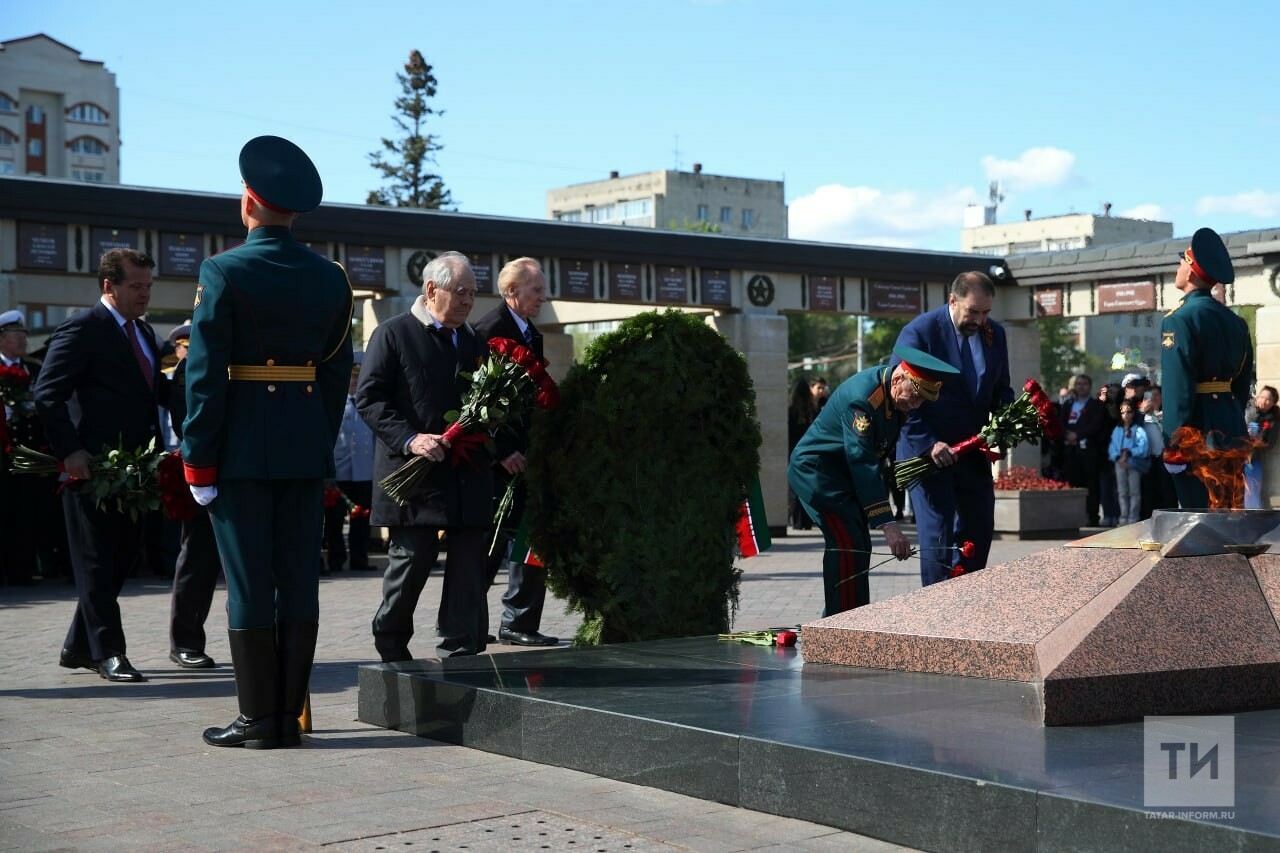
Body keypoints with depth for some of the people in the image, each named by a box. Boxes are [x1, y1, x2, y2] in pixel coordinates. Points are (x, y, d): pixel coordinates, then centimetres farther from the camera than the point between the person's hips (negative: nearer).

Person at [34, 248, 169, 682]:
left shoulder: (143, 333, 17)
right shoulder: (82, 329, -9)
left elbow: (158, 392, 21)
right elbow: (48, 393, -14)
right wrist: (70, 451, -20)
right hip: (95, 467, -8)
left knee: (122, 556, 12)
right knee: (97, 560, -1)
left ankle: (79, 647, 23)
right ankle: (107, 652, 5)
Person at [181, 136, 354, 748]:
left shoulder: (224, 272, -9)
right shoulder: (331, 277, 6)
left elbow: (206, 372, -11)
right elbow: (338, 372, 9)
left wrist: (198, 460, -7)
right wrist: (323, 444, 16)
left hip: (241, 445, -4)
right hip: (306, 447, 5)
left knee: (249, 583, 0)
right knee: (299, 578, 7)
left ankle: (259, 719, 4)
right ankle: (289, 715, 11)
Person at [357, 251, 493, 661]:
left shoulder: (474, 342, 18)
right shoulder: (393, 333, -1)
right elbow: (368, 398, -6)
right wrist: (409, 439, -18)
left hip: (469, 478, 5)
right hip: (415, 474, -5)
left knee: (469, 570, 2)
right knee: (409, 566, 0)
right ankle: (391, 650, 20)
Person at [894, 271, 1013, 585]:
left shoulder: (995, 333, 5)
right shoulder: (919, 332, -14)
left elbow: (1001, 390, 14)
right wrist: (928, 444, -24)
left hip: (974, 451, 6)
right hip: (927, 453, -6)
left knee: (980, 530, 8)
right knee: (938, 534, -9)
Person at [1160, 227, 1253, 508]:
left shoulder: (1180, 319, -12)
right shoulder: (1236, 322, 12)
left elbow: (1177, 389, -17)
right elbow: (1243, 383, 15)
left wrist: (1174, 444, -17)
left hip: (1197, 432, -8)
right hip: (1232, 431, 8)